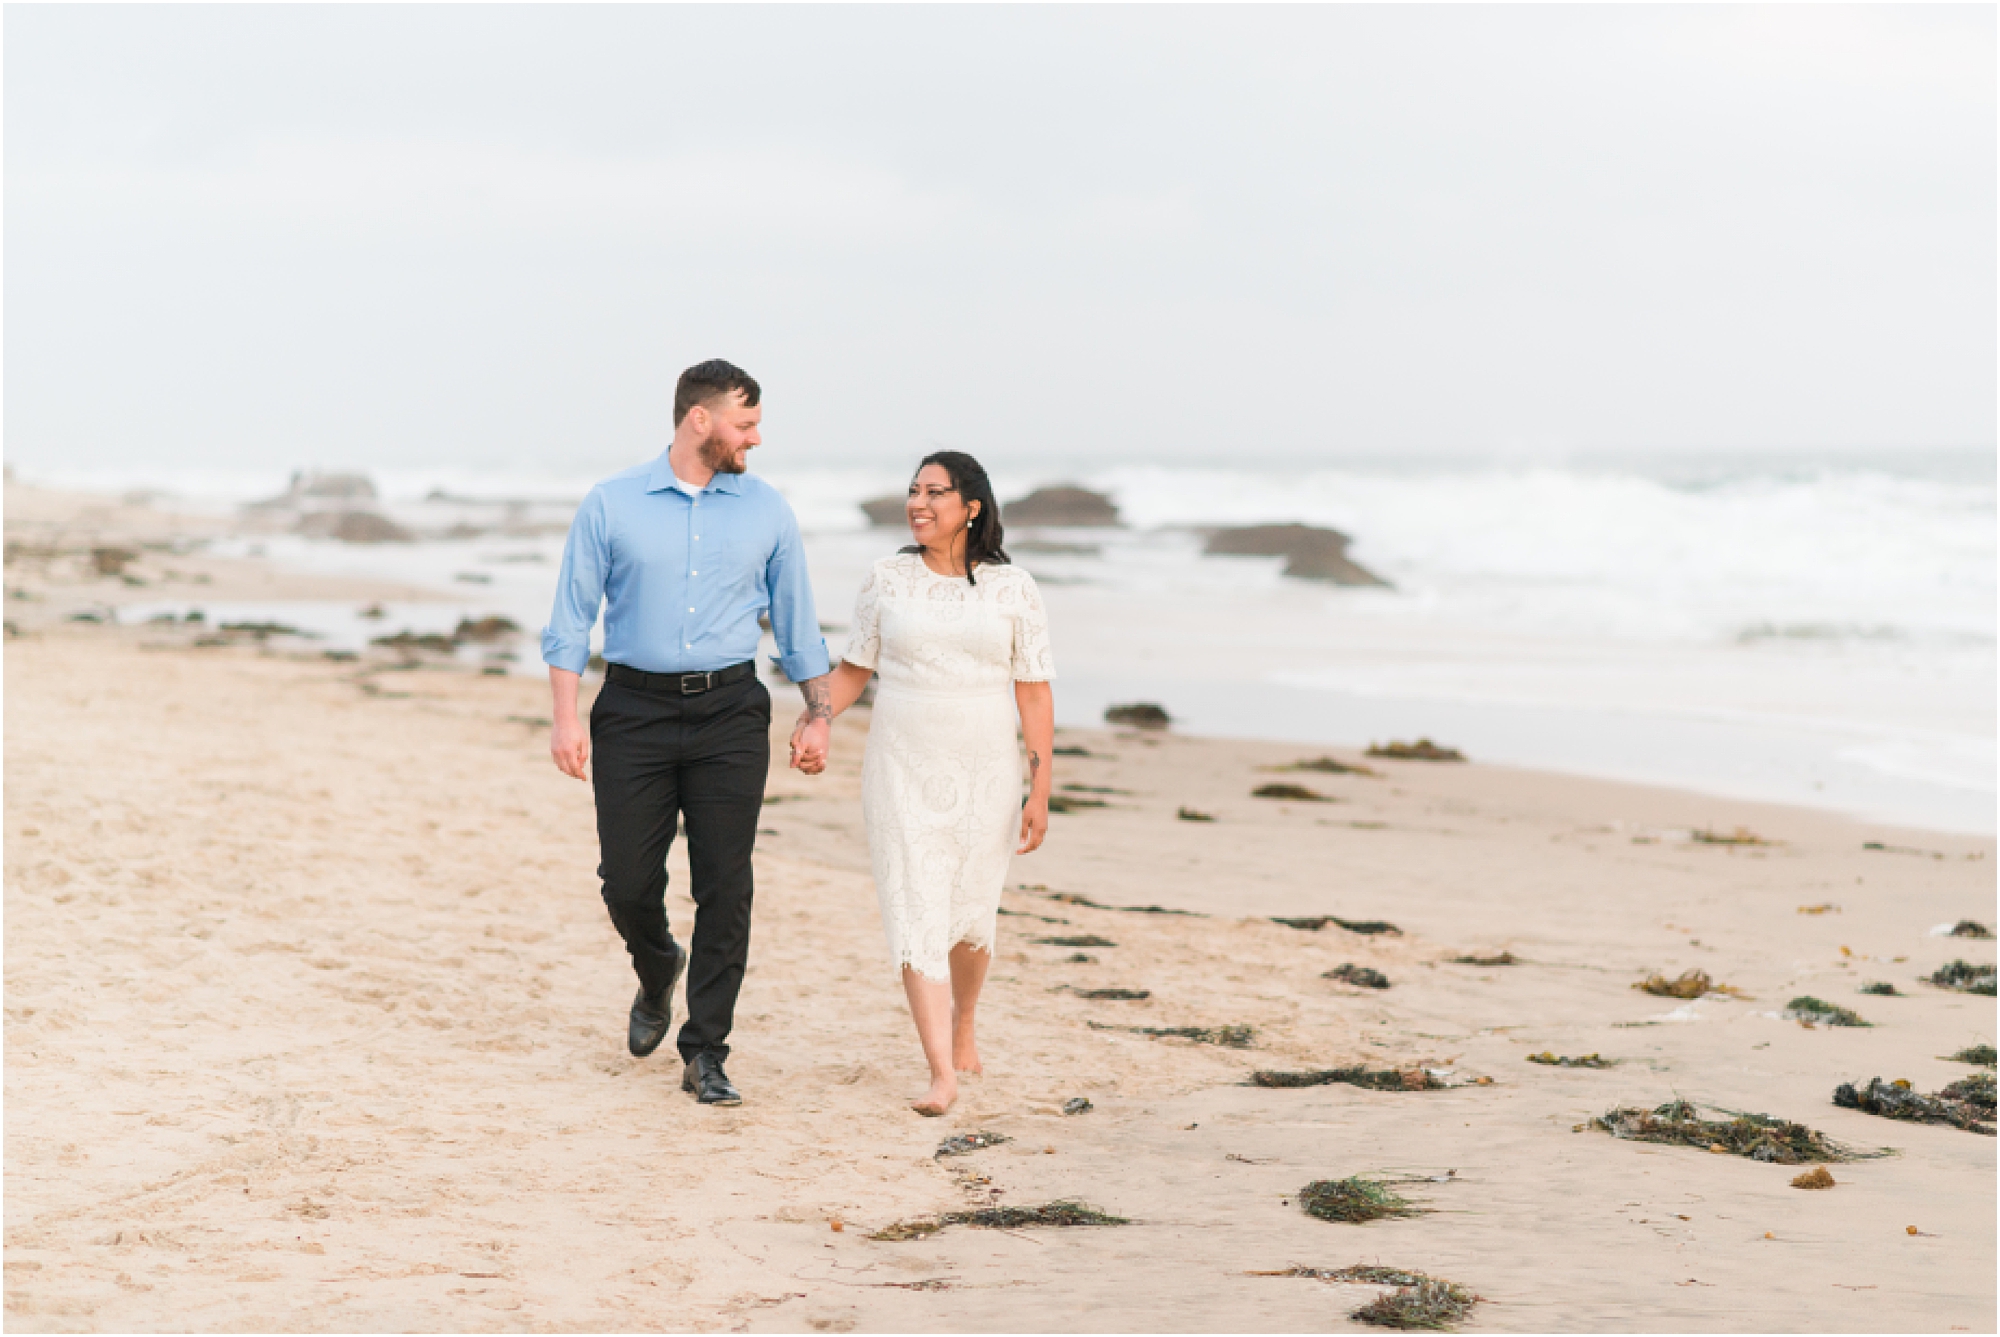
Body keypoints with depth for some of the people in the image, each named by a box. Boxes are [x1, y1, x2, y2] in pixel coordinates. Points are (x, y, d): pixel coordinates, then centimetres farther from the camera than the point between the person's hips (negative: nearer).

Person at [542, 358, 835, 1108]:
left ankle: (705, 1054, 5)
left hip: (729, 713, 1)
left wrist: (818, 714, 7)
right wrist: (565, 717, -7)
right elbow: (571, 618, 2)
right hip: (635, 710, -1)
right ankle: (657, 972, 34)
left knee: (725, 888, -4)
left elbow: (795, 619, 13)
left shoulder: (766, 511, 7)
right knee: (628, 883, -1)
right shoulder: (610, 506, 1)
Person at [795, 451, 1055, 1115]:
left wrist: (1041, 789, -4)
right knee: (916, 912, -10)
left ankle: (964, 1020, 40)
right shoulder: (887, 580, 2)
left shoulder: (1012, 588, -1)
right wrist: (815, 722, -8)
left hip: (984, 774, 0)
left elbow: (1035, 692, 0)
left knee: (969, 916, 9)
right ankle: (942, 1073, -12)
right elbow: (853, 669, 11)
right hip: (903, 769, 0)